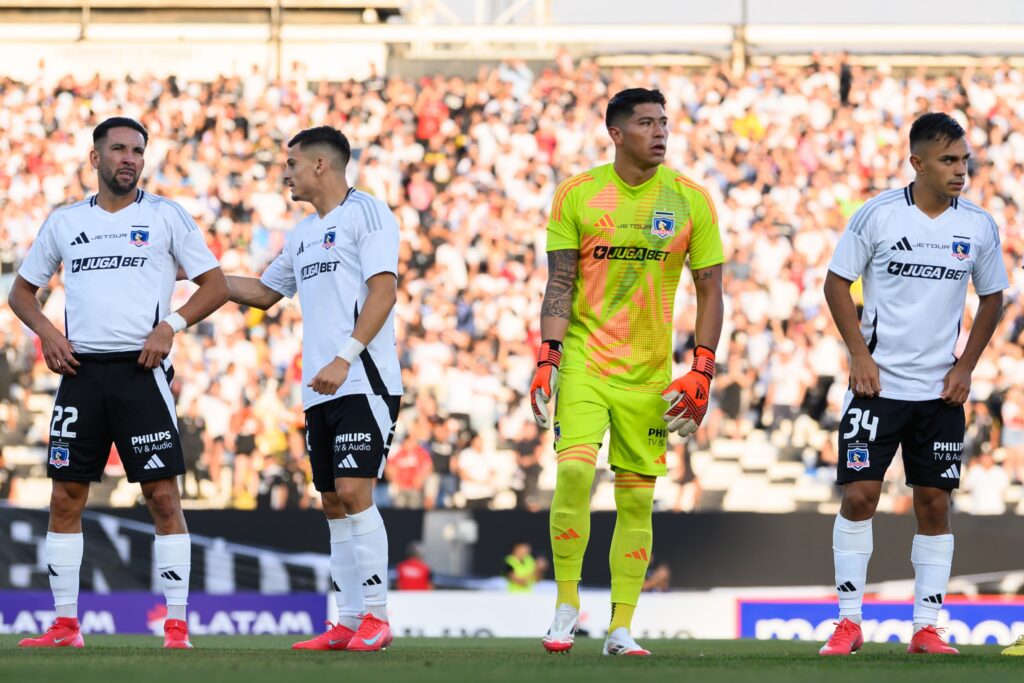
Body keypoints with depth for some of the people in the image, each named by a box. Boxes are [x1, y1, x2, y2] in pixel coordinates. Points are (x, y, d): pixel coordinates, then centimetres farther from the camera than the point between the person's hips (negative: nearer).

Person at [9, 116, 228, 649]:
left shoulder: (166, 216, 4)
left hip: (140, 369, -3)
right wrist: (46, 332, 2)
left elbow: (215, 285, 4)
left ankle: (177, 626, -4)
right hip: (80, 370, 3)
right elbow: (22, 290, 20)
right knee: (66, 498, 2)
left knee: (163, 496, -7)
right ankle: (65, 625, 10)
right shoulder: (65, 222, 12)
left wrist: (171, 325, -10)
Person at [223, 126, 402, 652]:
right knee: (333, 502, 6)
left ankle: (376, 616, -10)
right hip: (320, 390, 8)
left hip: (364, 381, -8)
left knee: (353, 491, -14)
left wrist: (345, 357, -22)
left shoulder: (366, 213, -5)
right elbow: (264, 292, 33)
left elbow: (383, 290, -14)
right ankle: (348, 624, 8)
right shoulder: (302, 234, 21)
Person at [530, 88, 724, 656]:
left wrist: (702, 370, -3)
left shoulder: (691, 200, 2)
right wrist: (547, 358, -10)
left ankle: (621, 629, 9)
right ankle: (566, 606, -4)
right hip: (584, 355, -2)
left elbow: (710, 290, 6)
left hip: (649, 371, 2)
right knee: (575, 469, -19)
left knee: (637, 498, 2)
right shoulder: (577, 195, -1)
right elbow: (559, 284, 1)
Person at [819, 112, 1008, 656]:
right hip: (878, 382, -2)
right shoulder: (876, 215, -7)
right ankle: (849, 621, 2)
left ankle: (927, 627, 7)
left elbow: (992, 297, 13)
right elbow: (836, 284, 1)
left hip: (941, 389, 2)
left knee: (935, 502, 2)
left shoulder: (979, 227, 1)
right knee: (859, 494, -6)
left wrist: (966, 366, 4)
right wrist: (860, 355, -7)